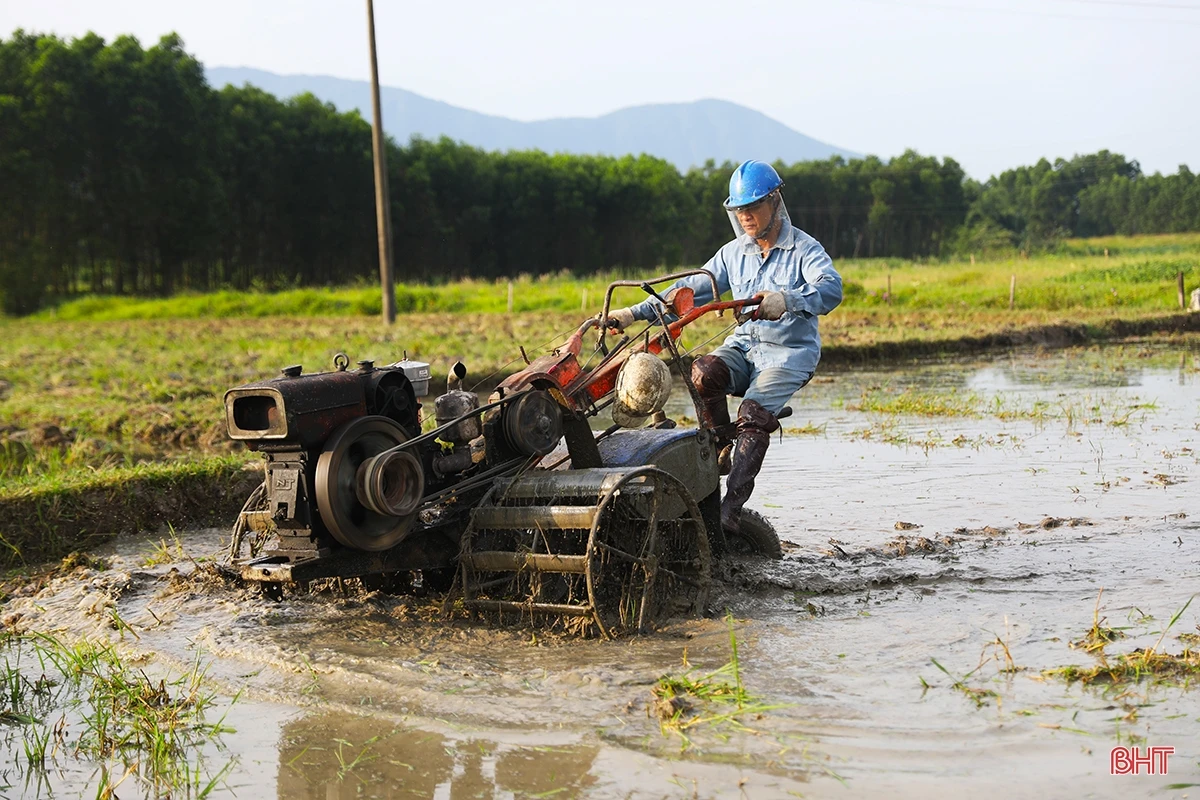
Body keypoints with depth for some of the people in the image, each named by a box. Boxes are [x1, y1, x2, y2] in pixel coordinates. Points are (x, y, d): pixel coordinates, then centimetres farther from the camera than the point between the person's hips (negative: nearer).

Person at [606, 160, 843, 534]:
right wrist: (636, 313, 1)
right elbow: (690, 289, 12)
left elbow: (831, 289, -25)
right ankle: (721, 447, -9)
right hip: (744, 345, 5)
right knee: (702, 372, -29)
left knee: (754, 414, -30)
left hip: (789, 352, -5)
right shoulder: (734, 253, 12)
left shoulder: (804, 250, -6)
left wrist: (787, 299, -46)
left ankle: (730, 508, -33)